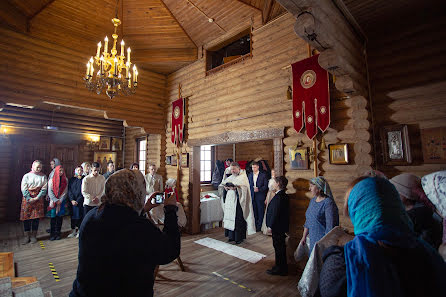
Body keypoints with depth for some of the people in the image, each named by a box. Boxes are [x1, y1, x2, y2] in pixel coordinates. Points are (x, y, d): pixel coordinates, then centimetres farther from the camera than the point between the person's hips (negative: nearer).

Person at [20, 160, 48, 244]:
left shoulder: (43, 176, 6)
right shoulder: (27, 176, 4)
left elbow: (44, 188, 0)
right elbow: (23, 188, -2)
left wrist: (37, 198, -11)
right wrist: (29, 198, -13)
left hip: (38, 199, 0)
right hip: (27, 199, 0)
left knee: (36, 217, 2)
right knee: (26, 217, 1)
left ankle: (33, 236, 13)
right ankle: (26, 236, 13)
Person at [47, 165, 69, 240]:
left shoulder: (65, 180, 3)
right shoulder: (52, 180, -2)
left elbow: (65, 191, 1)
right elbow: (50, 192, -4)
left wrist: (60, 200, -7)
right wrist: (56, 200, -9)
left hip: (62, 202, 1)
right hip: (53, 201, -1)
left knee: (60, 218, 3)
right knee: (53, 218, 0)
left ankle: (58, 233, 12)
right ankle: (52, 234, 10)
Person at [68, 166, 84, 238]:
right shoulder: (71, 180, 8)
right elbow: (69, 190, 4)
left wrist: (77, 201, -10)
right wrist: (72, 200, -7)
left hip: (80, 201, -3)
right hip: (72, 201, 3)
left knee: (80, 215, 0)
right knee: (73, 216, 6)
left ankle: (79, 231, 11)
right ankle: (73, 231, 15)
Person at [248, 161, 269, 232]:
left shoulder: (263, 175, -2)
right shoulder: (250, 175, 10)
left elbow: (266, 186, -5)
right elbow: (248, 185, 12)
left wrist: (259, 189, -17)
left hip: (260, 196, -3)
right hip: (252, 196, 3)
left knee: (260, 212, 3)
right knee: (254, 212, 9)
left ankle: (259, 227, 15)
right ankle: (255, 226, 21)